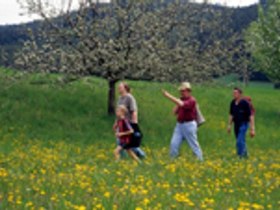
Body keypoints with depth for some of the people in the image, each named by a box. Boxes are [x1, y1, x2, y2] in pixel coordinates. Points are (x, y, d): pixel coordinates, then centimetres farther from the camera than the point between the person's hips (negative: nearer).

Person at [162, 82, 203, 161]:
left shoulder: (191, 100, -12)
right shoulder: (181, 100, 12)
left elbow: (181, 104, -31)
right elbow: (175, 112, 13)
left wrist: (169, 96, -30)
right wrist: (178, 105, -4)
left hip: (189, 125, -7)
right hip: (179, 124, 7)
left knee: (194, 144, 0)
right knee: (174, 144, 1)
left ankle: (200, 160, 10)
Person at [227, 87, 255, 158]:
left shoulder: (245, 103, -16)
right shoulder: (233, 103, 2)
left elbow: (251, 116, -14)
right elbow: (231, 115, 15)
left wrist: (252, 129, -16)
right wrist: (229, 125, 13)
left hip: (243, 124, -6)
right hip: (236, 124, 6)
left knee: (240, 141, -16)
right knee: (241, 141, 16)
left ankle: (240, 156, -14)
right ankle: (245, 155, 32)